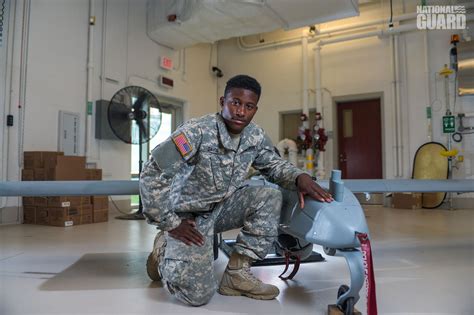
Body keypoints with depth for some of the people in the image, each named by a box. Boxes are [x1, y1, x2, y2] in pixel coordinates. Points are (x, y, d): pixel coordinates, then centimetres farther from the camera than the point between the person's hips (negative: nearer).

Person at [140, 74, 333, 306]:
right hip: (190, 214, -5)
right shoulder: (197, 131, -25)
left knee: (270, 196, -17)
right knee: (197, 294, -17)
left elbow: (274, 164, 9)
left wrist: (299, 177, -14)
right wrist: (170, 224, -18)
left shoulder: (256, 136, -7)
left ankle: (237, 273, -6)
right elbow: (151, 174, -23)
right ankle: (164, 250, 15)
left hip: (223, 207, 6)